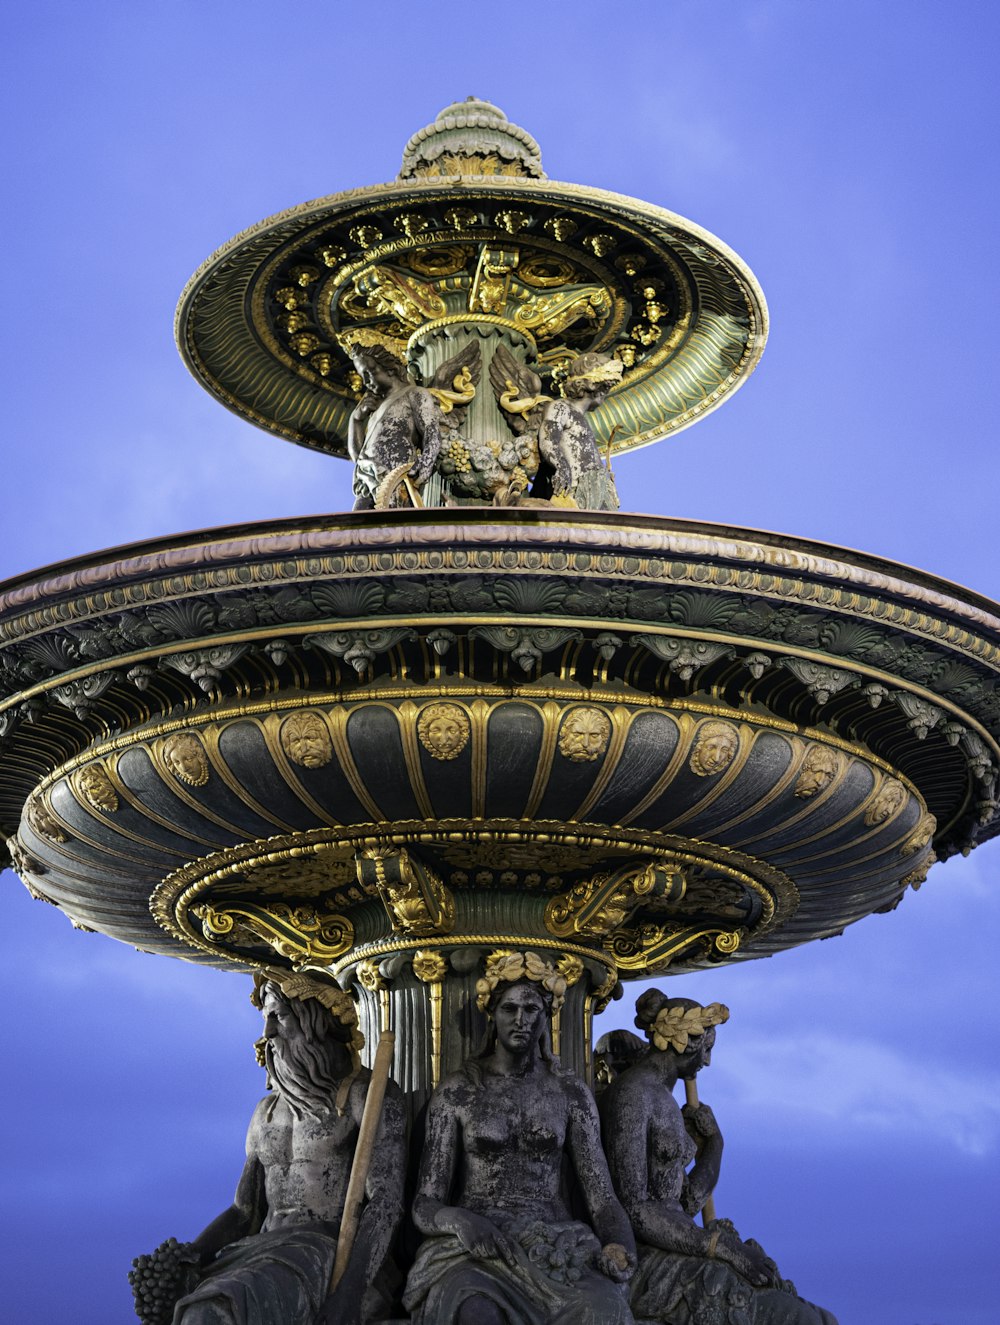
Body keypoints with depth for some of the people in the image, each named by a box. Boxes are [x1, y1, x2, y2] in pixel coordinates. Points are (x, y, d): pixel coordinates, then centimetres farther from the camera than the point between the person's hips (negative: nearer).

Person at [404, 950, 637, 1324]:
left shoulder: (571, 1093, 10)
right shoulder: (456, 1092, 4)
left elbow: (601, 1196, 6)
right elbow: (425, 1205, 1)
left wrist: (619, 1246, -17)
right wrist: (459, 1221, -23)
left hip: (556, 1244, 2)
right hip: (474, 1249, -2)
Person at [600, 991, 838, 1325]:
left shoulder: (663, 1098, 17)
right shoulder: (631, 1094, -13)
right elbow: (633, 1210, -20)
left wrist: (713, 1141, 6)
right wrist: (723, 1247, -18)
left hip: (670, 1257, 9)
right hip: (645, 1267, -9)